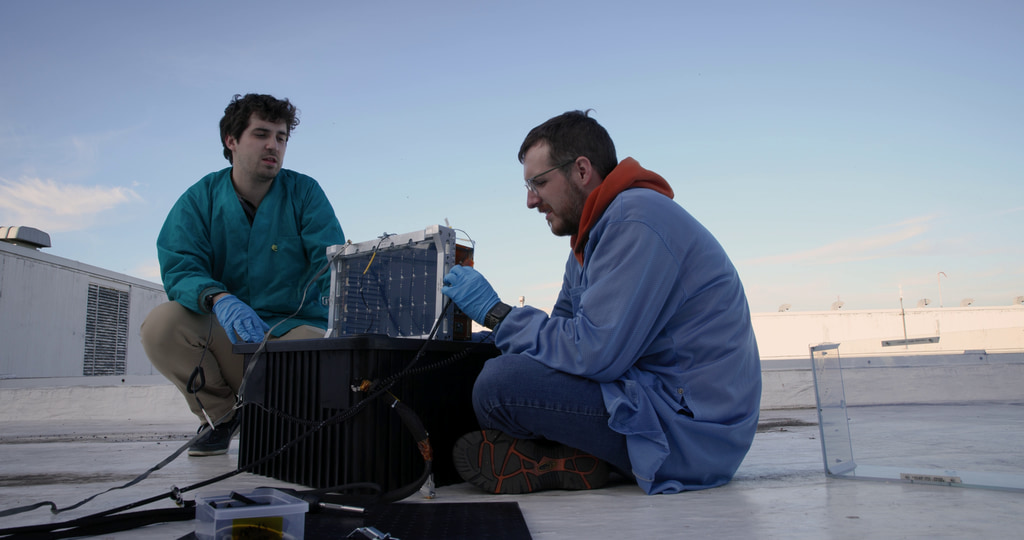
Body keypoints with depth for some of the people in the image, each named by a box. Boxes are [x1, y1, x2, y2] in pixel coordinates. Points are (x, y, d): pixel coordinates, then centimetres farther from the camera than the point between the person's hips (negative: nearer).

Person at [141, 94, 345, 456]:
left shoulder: (304, 193, 1)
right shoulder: (199, 200, 3)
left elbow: (333, 264, -10)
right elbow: (179, 269, -10)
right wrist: (220, 300, -34)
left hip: (296, 331, -1)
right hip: (221, 335, 1)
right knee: (161, 324, -28)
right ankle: (220, 413, 1)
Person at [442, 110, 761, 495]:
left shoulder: (636, 221, -18)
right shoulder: (594, 235, 16)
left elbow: (594, 352, -25)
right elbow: (567, 331, 19)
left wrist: (496, 313, -13)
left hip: (691, 432, -11)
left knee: (499, 383, -25)